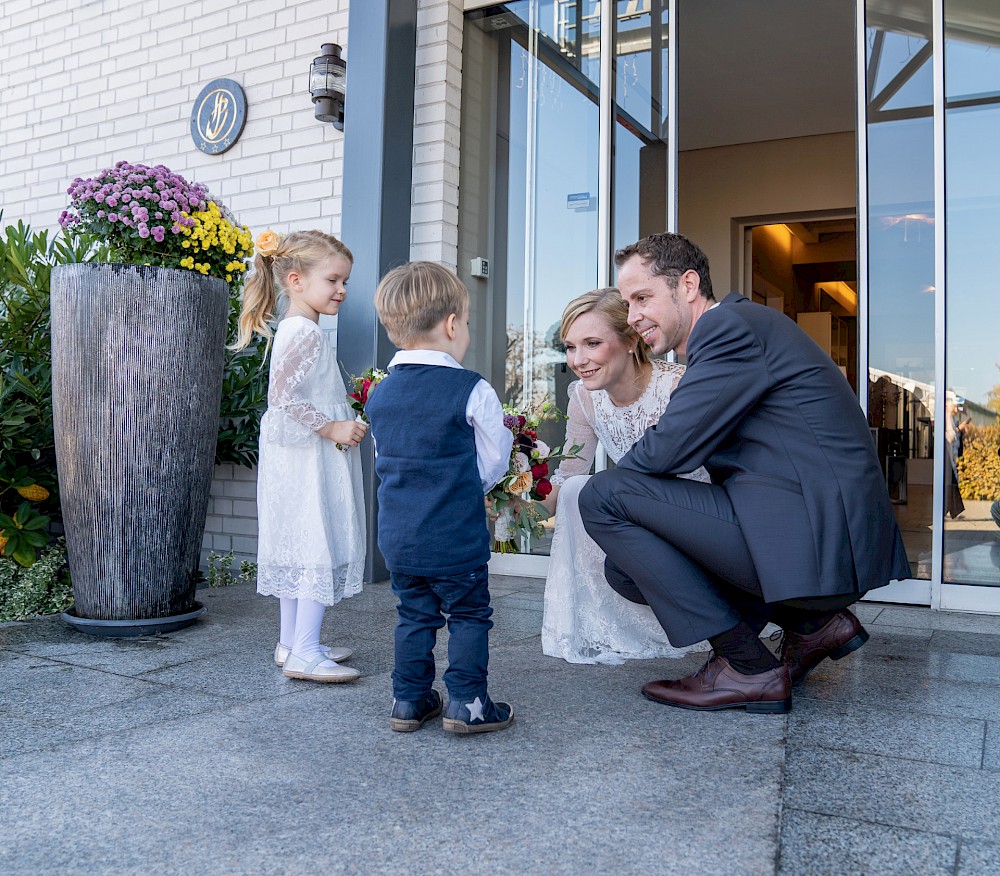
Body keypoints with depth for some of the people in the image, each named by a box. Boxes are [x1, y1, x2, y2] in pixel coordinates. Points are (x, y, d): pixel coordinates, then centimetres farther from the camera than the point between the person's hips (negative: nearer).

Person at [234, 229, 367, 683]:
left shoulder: (291, 330, 15)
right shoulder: (306, 333, -17)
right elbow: (282, 395, -27)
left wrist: (338, 422, 18)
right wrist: (331, 428, -21)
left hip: (297, 459, 11)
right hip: (311, 460, -11)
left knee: (298, 547, 14)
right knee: (321, 547, -7)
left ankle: (291, 642, 23)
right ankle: (304, 652, -3)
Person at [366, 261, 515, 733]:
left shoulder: (380, 394, 3)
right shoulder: (473, 391, -14)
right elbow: (492, 464, -5)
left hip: (396, 534, 6)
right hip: (456, 536, -5)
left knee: (414, 614, 17)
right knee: (469, 614, 9)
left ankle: (408, 699, 22)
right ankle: (467, 703, 10)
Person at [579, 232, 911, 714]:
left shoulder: (731, 326, -11)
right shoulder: (735, 324, 20)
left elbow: (665, 451, -16)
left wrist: (603, 496, 2)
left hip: (816, 538, -10)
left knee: (604, 495, -12)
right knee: (626, 565, 14)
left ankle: (747, 667, -7)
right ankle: (812, 623, 13)